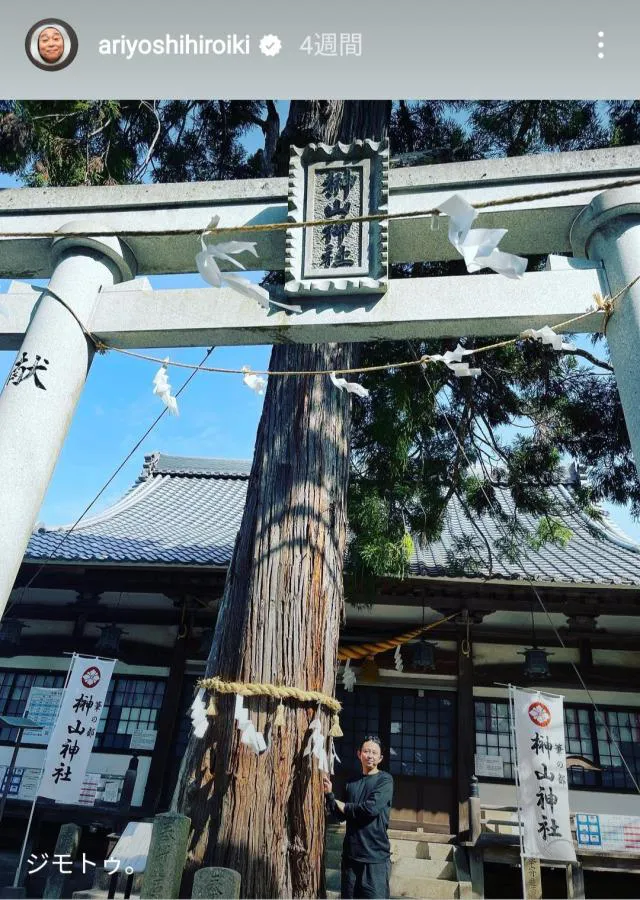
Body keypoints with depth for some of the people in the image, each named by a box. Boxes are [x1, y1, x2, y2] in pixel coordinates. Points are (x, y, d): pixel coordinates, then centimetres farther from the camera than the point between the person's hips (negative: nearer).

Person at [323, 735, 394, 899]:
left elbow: (371, 808, -20)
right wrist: (329, 795, -7)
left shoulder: (385, 780, -7)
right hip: (351, 853, 5)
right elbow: (341, 815, 10)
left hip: (376, 855, -5)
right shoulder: (351, 783, 9)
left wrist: (343, 805, -6)